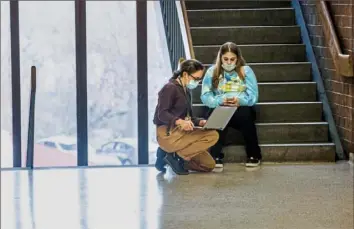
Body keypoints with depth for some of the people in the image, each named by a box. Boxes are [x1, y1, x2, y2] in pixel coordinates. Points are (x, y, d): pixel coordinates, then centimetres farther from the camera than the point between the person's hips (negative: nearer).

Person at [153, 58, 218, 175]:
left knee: (209, 165, 2)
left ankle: (174, 154, 7)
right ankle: (176, 156, -15)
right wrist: (179, 122, -36)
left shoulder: (186, 91, 18)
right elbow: (162, 114, -19)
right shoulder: (170, 88, -9)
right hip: (168, 134, -9)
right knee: (213, 135, -22)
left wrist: (201, 122, -5)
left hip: (181, 133, 9)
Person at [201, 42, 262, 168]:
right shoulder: (212, 72, 6)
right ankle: (216, 156, -28)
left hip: (242, 110, 0)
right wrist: (221, 100, -24)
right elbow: (206, 96, -4)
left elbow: (253, 96, -4)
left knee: (246, 114, -34)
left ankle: (254, 155, -18)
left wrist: (240, 101, -25)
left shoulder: (246, 71, 5)